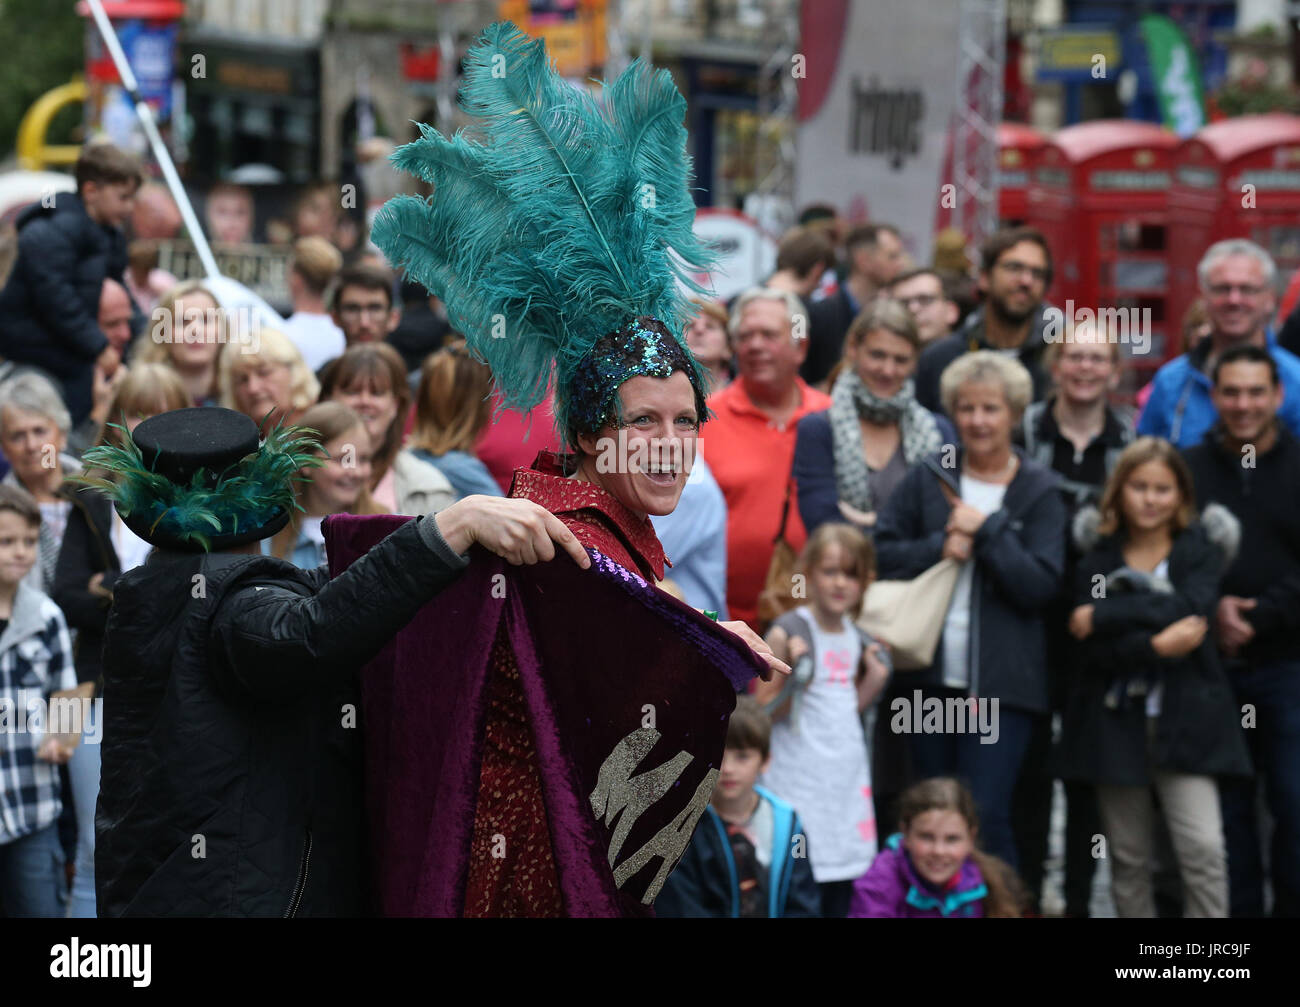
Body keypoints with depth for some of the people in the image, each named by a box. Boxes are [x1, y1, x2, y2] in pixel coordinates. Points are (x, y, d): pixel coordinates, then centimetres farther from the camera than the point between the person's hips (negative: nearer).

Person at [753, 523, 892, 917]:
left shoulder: (856, 638, 10)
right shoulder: (788, 632, -9)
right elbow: (765, 711, -10)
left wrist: (875, 679, 5)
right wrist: (796, 678, -26)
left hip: (847, 773, 6)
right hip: (800, 777, -6)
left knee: (842, 894, 6)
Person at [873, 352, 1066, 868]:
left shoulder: (1039, 491, 1)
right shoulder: (928, 478, 8)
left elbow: (1042, 585, -7)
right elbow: (880, 552, 4)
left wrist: (987, 530, -12)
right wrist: (937, 549, -11)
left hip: (1002, 683, -3)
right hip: (931, 676, 3)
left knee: (985, 819, -11)